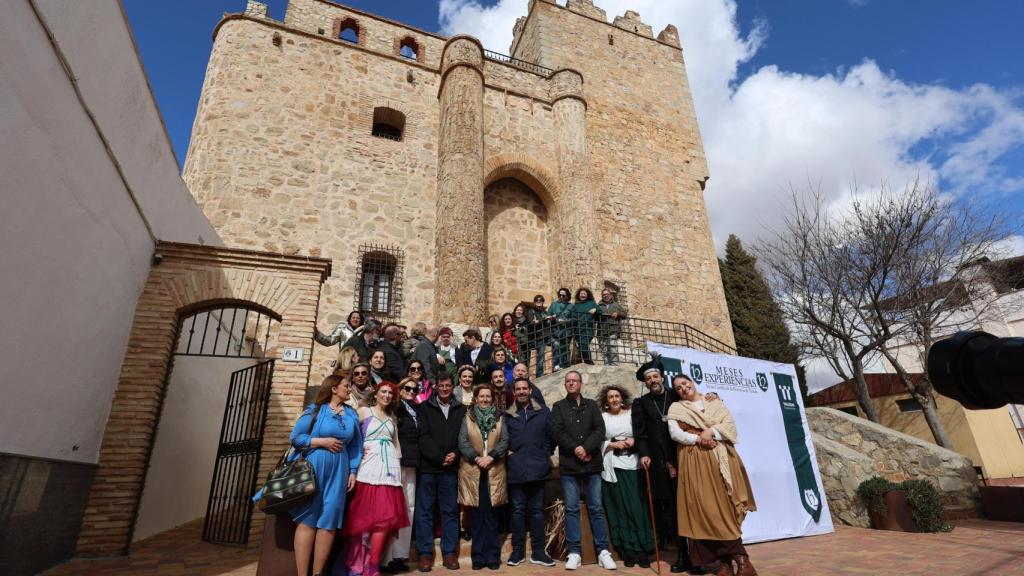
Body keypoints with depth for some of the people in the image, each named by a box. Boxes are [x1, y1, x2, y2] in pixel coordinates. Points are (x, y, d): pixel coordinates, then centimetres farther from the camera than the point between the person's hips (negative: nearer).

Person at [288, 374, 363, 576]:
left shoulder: (351, 414, 10)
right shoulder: (315, 409, -2)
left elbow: (355, 445, 12)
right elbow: (295, 438, -5)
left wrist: (353, 471, 5)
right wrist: (323, 441, -13)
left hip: (339, 472, 4)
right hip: (313, 468, -4)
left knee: (329, 521, 4)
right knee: (307, 520, -1)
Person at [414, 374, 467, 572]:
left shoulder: (461, 410, 8)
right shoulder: (424, 408, 3)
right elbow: (423, 436, -5)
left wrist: (455, 454, -10)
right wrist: (439, 457, -13)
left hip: (451, 468, 2)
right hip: (428, 466, -1)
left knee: (450, 511, 7)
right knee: (424, 511, 4)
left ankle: (450, 552, 17)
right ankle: (425, 553, 14)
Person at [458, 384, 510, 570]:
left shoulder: (499, 418, 9)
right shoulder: (468, 417, 6)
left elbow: (504, 441, 0)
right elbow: (462, 442, -2)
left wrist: (491, 457, -14)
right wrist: (476, 458, -15)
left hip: (494, 472, 1)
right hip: (472, 472, 0)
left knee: (491, 515, 4)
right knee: (476, 516, 4)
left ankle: (493, 556, 12)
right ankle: (478, 556, 13)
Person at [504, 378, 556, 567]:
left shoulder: (544, 412, 6)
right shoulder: (507, 415, 6)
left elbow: (551, 435, 7)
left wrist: (545, 454, 0)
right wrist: (507, 452, -3)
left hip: (538, 468, 0)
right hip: (516, 469, 0)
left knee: (537, 509, 7)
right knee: (518, 510, 7)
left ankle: (538, 551, 16)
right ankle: (517, 550, 18)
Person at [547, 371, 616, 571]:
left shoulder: (592, 405, 10)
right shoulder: (558, 407, 7)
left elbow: (600, 430, -2)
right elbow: (555, 431, -5)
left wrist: (586, 448, -15)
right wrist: (575, 449, -13)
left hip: (592, 464, 1)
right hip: (568, 465, -1)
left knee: (596, 508, 5)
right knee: (571, 509, 4)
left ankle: (603, 551, 13)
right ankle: (574, 552, 12)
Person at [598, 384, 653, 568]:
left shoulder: (631, 414, 8)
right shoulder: (601, 417, 3)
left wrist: (634, 441, -8)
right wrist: (613, 444, -10)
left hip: (632, 464, 1)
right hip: (612, 466, -1)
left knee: (637, 506, -1)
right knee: (619, 507, 3)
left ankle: (641, 549, 7)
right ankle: (628, 550, 12)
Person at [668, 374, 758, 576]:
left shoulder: (714, 403, 14)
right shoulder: (676, 408, 9)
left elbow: (730, 425, 3)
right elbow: (674, 433, -3)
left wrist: (711, 432, -12)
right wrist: (698, 439, -15)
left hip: (720, 459, 1)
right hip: (695, 462, -1)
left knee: (725, 506, -4)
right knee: (704, 508, -7)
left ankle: (726, 559, 2)